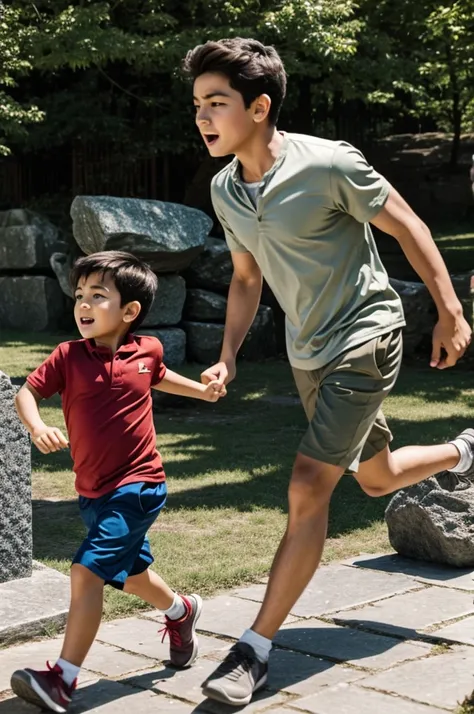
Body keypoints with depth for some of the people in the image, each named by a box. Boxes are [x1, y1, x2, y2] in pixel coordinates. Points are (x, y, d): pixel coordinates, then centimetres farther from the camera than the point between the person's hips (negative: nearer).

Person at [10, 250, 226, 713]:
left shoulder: (147, 350, -3)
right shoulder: (68, 356, -6)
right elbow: (25, 393, -13)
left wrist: (203, 390, 17)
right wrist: (37, 428, -31)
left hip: (137, 486, -4)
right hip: (92, 491, 4)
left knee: (87, 571, -17)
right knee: (130, 573, 24)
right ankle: (181, 610, 55)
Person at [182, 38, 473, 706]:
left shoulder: (329, 165, -22)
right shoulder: (225, 190, -1)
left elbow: (406, 225, -11)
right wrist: (228, 356, 1)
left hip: (364, 338, -7)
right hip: (307, 351, 7)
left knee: (307, 492, -15)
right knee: (375, 479, 22)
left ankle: (256, 649, -6)